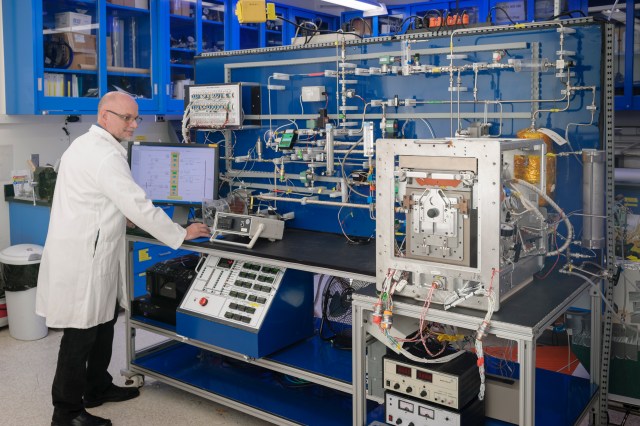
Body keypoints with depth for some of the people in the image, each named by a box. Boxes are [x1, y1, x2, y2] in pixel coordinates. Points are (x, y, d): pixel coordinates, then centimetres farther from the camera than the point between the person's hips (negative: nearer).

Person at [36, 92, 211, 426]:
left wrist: (118, 216, 18)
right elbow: (139, 205, -22)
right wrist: (181, 234, -13)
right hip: (82, 257, -11)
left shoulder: (88, 145, 13)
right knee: (81, 333, 0)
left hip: (87, 251, 11)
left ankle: (97, 388, 34)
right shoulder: (104, 154, -21)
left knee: (102, 322, 20)